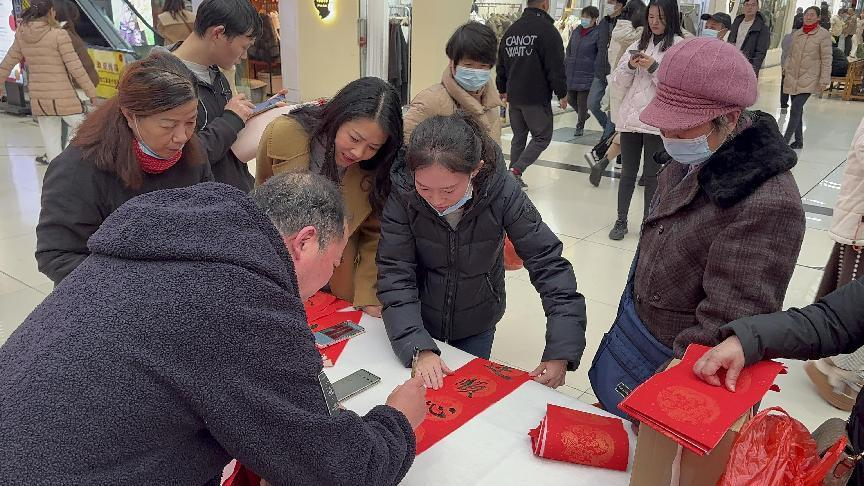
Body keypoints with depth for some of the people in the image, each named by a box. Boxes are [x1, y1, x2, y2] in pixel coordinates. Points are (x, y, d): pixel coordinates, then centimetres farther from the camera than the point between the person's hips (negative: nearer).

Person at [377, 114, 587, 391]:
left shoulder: (502, 191, -27)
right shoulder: (401, 192, -27)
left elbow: (548, 261, -24)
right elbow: (395, 274, -25)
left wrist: (561, 351, -31)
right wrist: (419, 348, -36)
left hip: (477, 324, 1)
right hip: (419, 321, 0)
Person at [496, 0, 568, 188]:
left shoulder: (511, 30, 11)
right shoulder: (547, 29, -11)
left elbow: (501, 65, 18)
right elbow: (556, 67, -13)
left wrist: (503, 90, 28)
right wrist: (562, 93, -3)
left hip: (514, 96, 7)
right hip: (537, 97, -7)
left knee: (518, 137, 15)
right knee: (542, 137, 2)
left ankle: (513, 177, 15)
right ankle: (516, 170, -11)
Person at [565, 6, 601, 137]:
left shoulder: (597, 34, -7)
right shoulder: (576, 31, 9)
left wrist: (595, 68, -12)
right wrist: (566, 64, 13)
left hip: (586, 74, -6)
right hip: (571, 73, 6)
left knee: (582, 101, 0)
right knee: (571, 99, 11)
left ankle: (580, 126, 18)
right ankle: (583, 115, 38)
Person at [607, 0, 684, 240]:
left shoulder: (680, 46, -2)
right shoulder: (638, 44, 13)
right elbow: (618, 81, 9)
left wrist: (654, 67, -17)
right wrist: (630, 66, -9)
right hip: (630, 118, 4)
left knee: (652, 175, 4)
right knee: (628, 173, 11)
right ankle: (621, 220, 21)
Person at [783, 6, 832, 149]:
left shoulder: (823, 34, -5)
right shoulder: (796, 34, 9)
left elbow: (826, 59, -6)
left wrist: (824, 80, -9)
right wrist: (786, 69, 10)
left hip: (808, 80, -5)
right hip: (793, 78, 5)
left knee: (796, 110, -15)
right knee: (797, 110, 9)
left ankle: (784, 141, -14)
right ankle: (798, 142, 19)